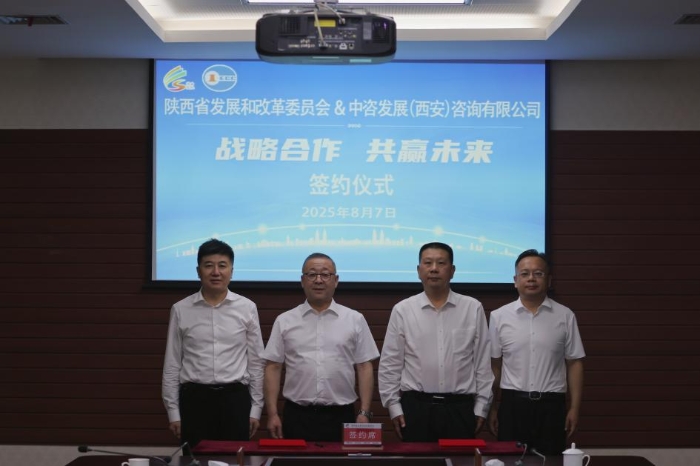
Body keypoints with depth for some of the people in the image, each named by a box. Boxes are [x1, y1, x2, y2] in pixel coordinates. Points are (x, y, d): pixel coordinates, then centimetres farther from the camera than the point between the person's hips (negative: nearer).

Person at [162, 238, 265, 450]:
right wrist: (173, 411, 2)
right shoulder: (181, 310, 2)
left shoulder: (247, 308, 2)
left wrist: (256, 408, 3)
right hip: (194, 399, 0)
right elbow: (172, 365, 5)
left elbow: (256, 362, 5)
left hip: (235, 399, 0)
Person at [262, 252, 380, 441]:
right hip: (297, 417, 0)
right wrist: (272, 414, -3)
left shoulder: (355, 320, 5)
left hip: (341, 417, 0)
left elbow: (364, 367, 4)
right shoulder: (285, 321, 6)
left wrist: (364, 413, -3)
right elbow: (273, 368, 5)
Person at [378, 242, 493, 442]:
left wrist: (481, 407, 2)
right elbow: (390, 364, 5)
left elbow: (483, 362, 4)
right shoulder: (402, 311, 3)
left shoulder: (473, 309, 3)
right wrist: (394, 407, 1)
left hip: (460, 409, 0)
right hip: (415, 408, 0)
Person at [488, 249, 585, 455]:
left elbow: (574, 363, 4)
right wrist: (492, 408, 5)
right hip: (512, 404, 0)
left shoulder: (565, 316, 1)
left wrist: (575, 407, 0)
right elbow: (494, 365, 6)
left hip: (551, 406, 0)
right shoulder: (499, 317, 2)